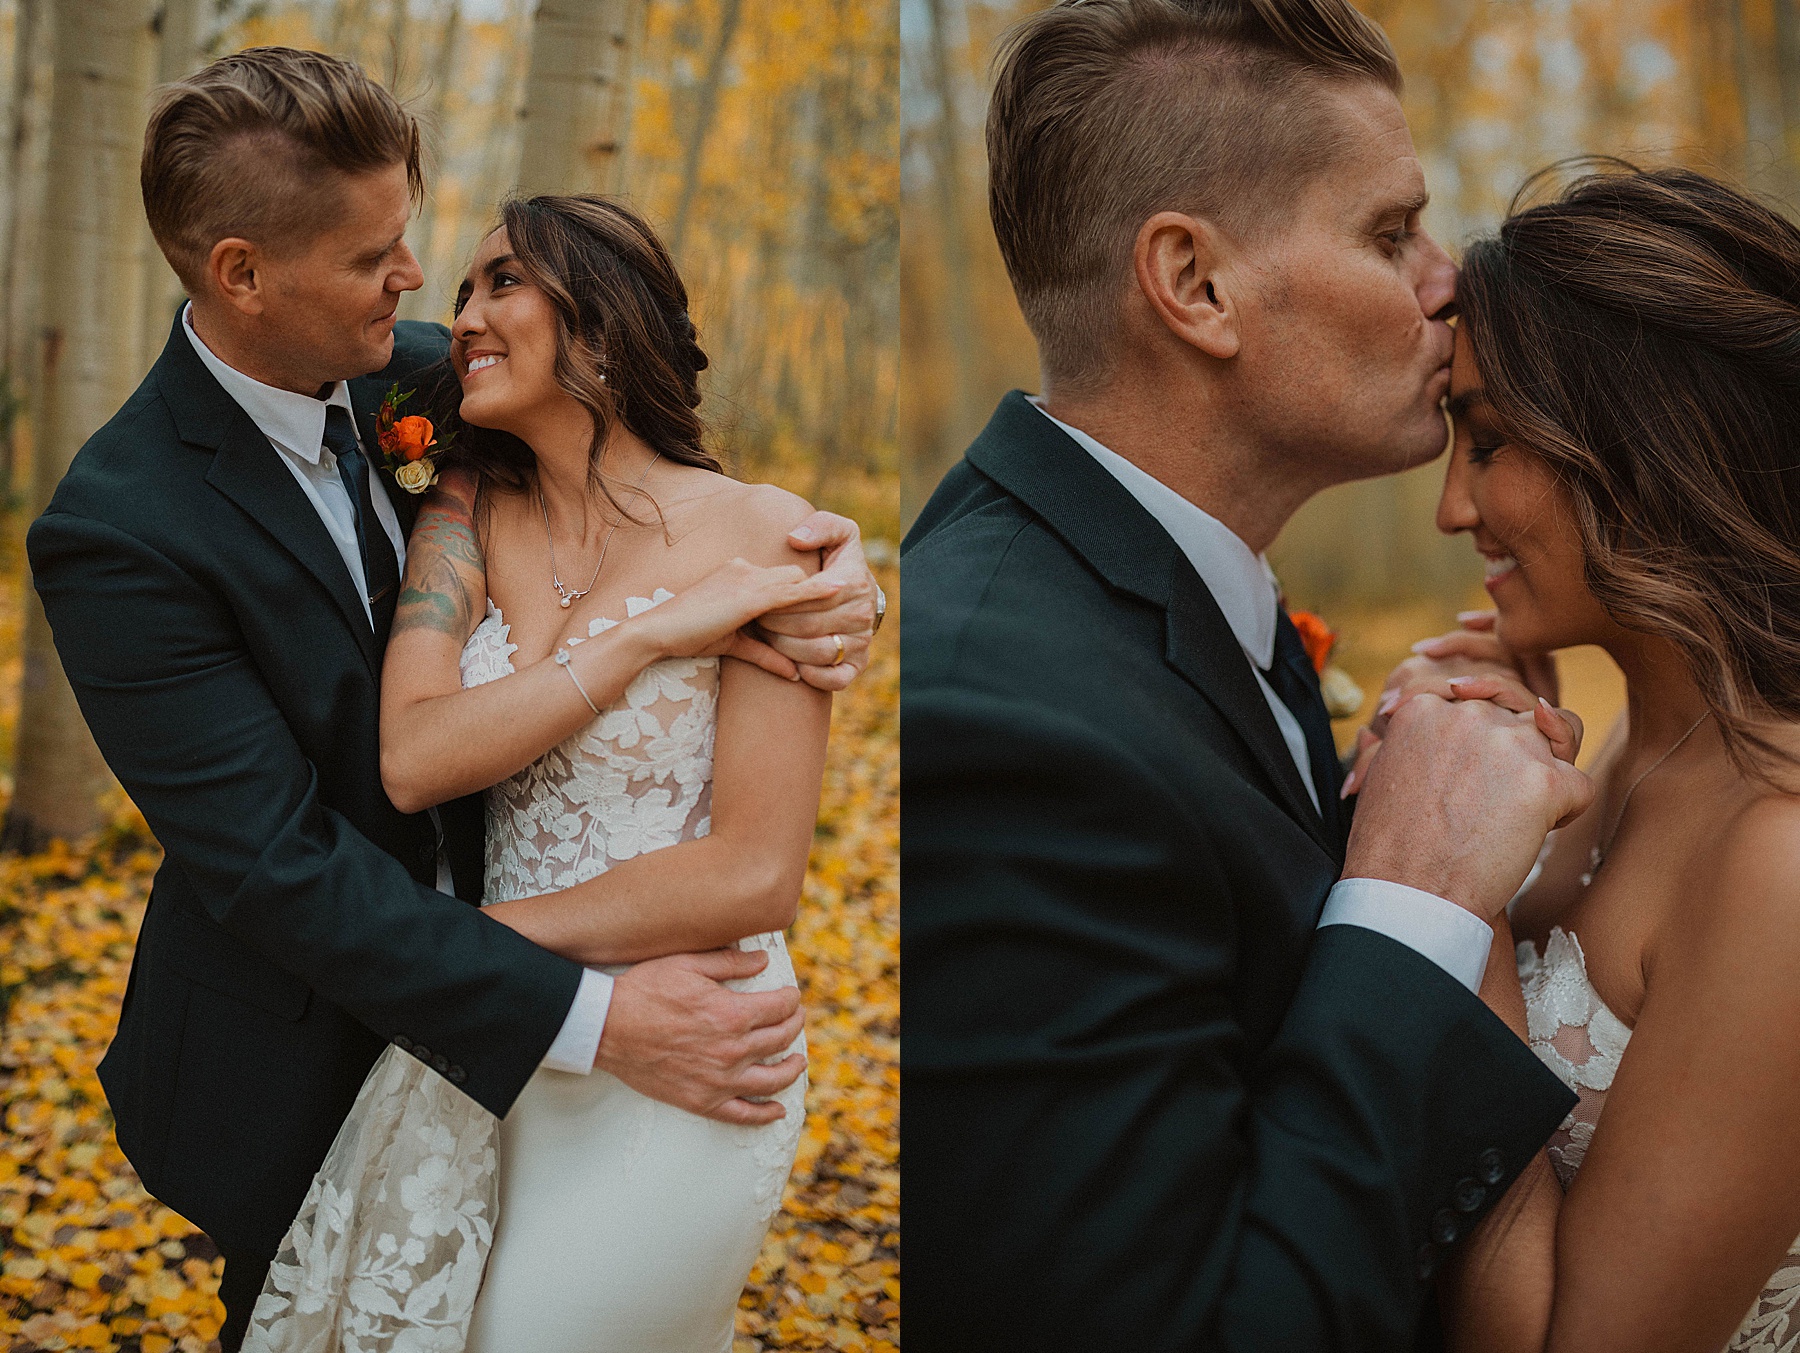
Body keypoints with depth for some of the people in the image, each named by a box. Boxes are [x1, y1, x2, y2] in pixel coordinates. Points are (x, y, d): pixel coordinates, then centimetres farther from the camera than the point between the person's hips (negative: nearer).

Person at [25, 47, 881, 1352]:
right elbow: (275, 865, -29)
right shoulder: (119, 534, -27)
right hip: (305, 1051, -5)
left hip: (477, 929, 6)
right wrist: (594, 1020, -33)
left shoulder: (420, 376, -9)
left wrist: (817, 576, -22)